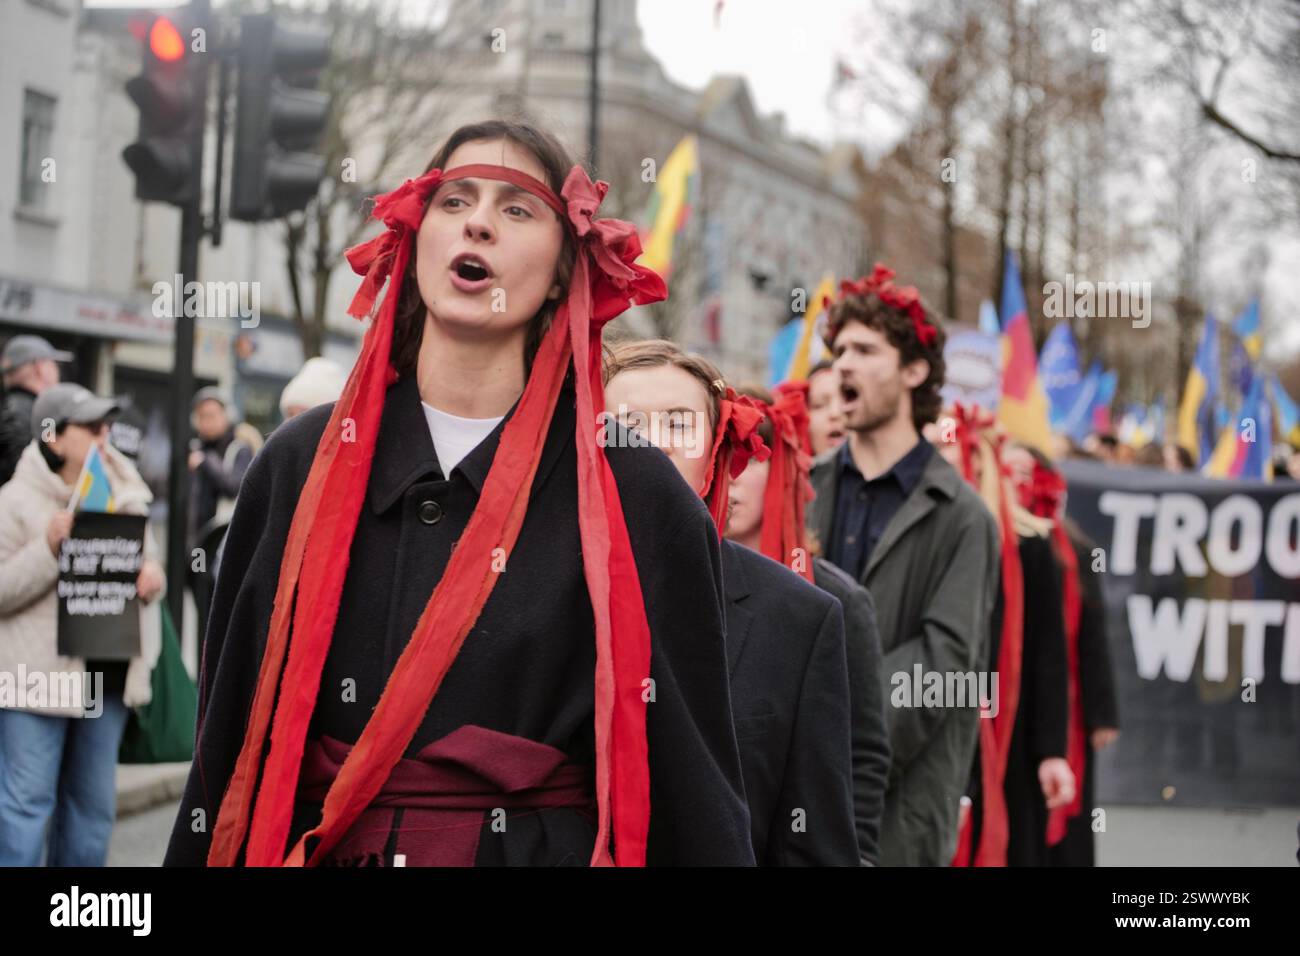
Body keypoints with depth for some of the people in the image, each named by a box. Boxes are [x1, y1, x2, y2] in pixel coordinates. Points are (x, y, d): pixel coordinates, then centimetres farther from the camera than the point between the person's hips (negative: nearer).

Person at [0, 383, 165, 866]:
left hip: (106, 675, 6)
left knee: (93, 802, 15)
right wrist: (49, 549, -24)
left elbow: (147, 555, 19)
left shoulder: (124, 495, 8)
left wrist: (153, 574, -4)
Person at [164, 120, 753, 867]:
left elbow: (691, 780, -6)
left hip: (544, 848, -2)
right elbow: (234, 728, 3)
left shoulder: (638, 498, -6)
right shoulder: (302, 466, 0)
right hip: (310, 847, 2)